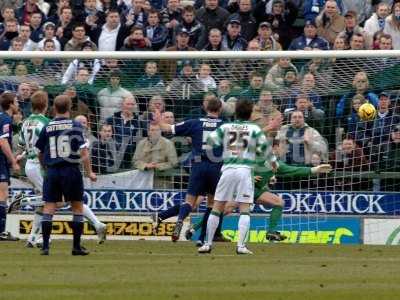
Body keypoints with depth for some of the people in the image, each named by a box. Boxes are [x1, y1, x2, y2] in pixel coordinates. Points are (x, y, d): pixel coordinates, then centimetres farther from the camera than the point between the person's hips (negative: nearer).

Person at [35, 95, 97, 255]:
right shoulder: (75, 126, -5)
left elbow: (40, 153, 12)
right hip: (71, 170, -2)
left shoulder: (47, 128, 4)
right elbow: (83, 152, -10)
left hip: (52, 171, 2)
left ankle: (45, 246, -3)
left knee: (48, 208, 4)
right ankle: (77, 247, 7)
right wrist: (89, 172, -3)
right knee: (77, 208, 9)